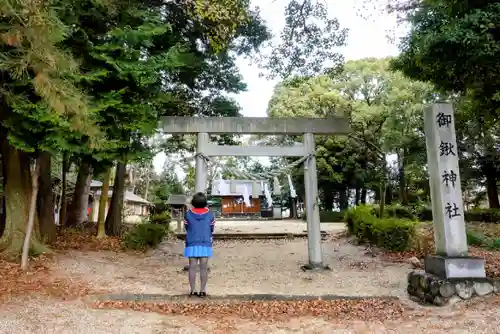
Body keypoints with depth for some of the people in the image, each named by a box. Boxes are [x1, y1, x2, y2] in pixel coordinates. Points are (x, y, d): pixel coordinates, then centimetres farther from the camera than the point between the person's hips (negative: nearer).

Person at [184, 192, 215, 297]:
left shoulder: (188, 213, -4)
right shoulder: (209, 214, -4)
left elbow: (186, 227, 5)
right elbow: (212, 229, 2)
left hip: (192, 244, 0)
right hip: (205, 244, 0)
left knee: (192, 267, 7)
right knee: (204, 268, 6)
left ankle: (193, 290, 11)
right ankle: (203, 290, 9)